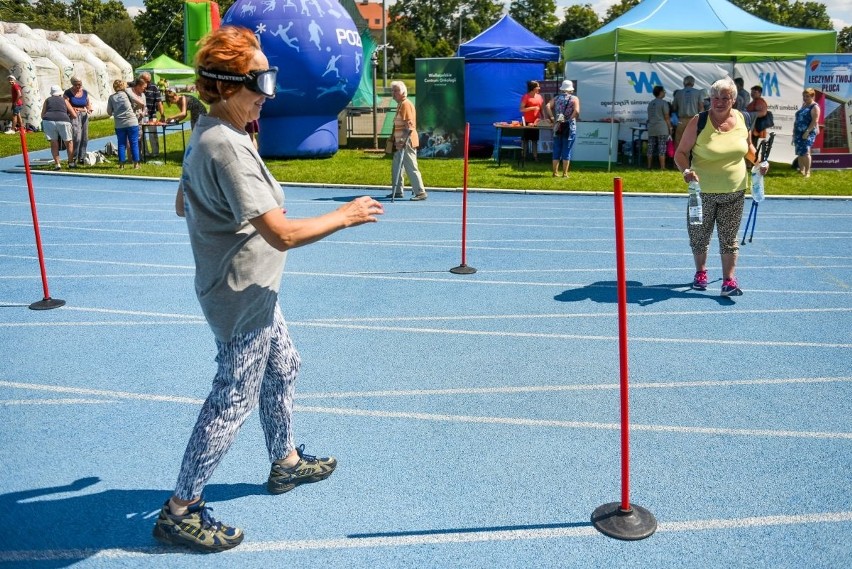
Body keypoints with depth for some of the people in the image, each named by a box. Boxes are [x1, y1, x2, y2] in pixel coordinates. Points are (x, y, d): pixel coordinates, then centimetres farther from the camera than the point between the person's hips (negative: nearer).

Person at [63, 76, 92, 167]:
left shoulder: (85, 92, 12)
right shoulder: (68, 93, -2)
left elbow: (88, 103, 16)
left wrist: (89, 109, -6)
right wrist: (72, 109, -26)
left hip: (84, 115, 5)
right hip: (73, 116, -5)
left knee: (84, 138, 5)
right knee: (76, 137, -18)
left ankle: (81, 158, 20)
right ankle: (73, 160, -14)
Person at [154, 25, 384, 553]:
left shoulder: (207, 135, 4)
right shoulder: (227, 147, -28)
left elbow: (183, 204, 17)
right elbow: (283, 235, -31)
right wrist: (344, 216, -19)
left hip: (251, 291, 10)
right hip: (244, 298, -10)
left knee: (283, 367, 24)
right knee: (233, 402, 2)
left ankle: (287, 462, 44)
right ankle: (181, 511, 18)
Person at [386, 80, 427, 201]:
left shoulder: (406, 104, -13)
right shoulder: (400, 105, 17)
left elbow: (409, 125, -20)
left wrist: (403, 140, -24)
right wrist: (394, 138, 22)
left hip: (407, 142, -10)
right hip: (401, 142, 10)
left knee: (411, 168, -8)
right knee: (396, 168, 15)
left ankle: (420, 192, -5)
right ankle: (397, 191, 24)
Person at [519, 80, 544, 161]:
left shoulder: (539, 96, 10)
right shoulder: (526, 97, -7)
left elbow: (542, 109, 17)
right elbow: (521, 109, -12)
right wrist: (533, 108, -19)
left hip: (536, 122, 5)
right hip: (527, 122, -5)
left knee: (535, 139, 9)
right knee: (525, 139, 0)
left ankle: (535, 156, 13)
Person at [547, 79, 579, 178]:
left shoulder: (556, 98, 7)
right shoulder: (574, 99, -3)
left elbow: (548, 106, -8)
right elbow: (576, 111, -18)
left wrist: (553, 118, -6)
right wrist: (570, 119, -5)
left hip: (557, 127, 3)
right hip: (569, 127, -3)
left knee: (556, 151, 10)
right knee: (567, 151, 2)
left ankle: (555, 172, 12)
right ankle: (565, 173, 2)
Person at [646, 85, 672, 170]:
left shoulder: (650, 103, 14)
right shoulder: (663, 103, -6)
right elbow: (667, 117, -6)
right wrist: (670, 128, 1)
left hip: (651, 129, 6)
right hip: (662, 129, -6)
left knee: (651, 148, 8)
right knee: (662, 149, -4)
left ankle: (649, 166, 10)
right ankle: (662, 167, -4)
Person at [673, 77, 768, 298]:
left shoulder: (741, 119, 1)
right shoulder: (699, 122, -11)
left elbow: (748, 146, 18)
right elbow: (680, 153, -9)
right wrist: (686, 170, -28)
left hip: (734, 191, 2)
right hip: (703, 191, -2)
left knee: (729, 238, 3)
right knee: (699, 235, 11)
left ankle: (729, 280, 7)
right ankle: (700, 272, 34)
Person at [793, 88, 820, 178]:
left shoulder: (814, 107, -7)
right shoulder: (803, 106, 18)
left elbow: (815, 121, -16)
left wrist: (807, 132, -22)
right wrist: (794, 131, 17)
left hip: (809, 133, -8)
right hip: (799, 132, 8)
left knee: (805, 152, -16)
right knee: (799, 153, 8)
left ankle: (807, 172, -13)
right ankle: (801, 170, 16)